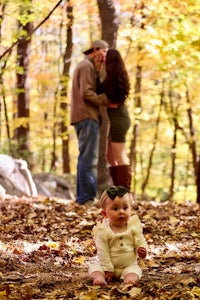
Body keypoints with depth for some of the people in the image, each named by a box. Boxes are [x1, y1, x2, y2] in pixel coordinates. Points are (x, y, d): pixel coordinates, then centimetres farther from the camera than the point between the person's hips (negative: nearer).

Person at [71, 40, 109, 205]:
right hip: (87, 117, -10)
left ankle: (82, 196, 13)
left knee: (85, 157, 11)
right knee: (89, 157, -12)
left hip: (83, 116, 10)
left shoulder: (85, 66, 24)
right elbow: (86, 92, -18)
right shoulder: (87, 66, -7)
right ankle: (87, 196, -14)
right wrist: (107, 100, -20)